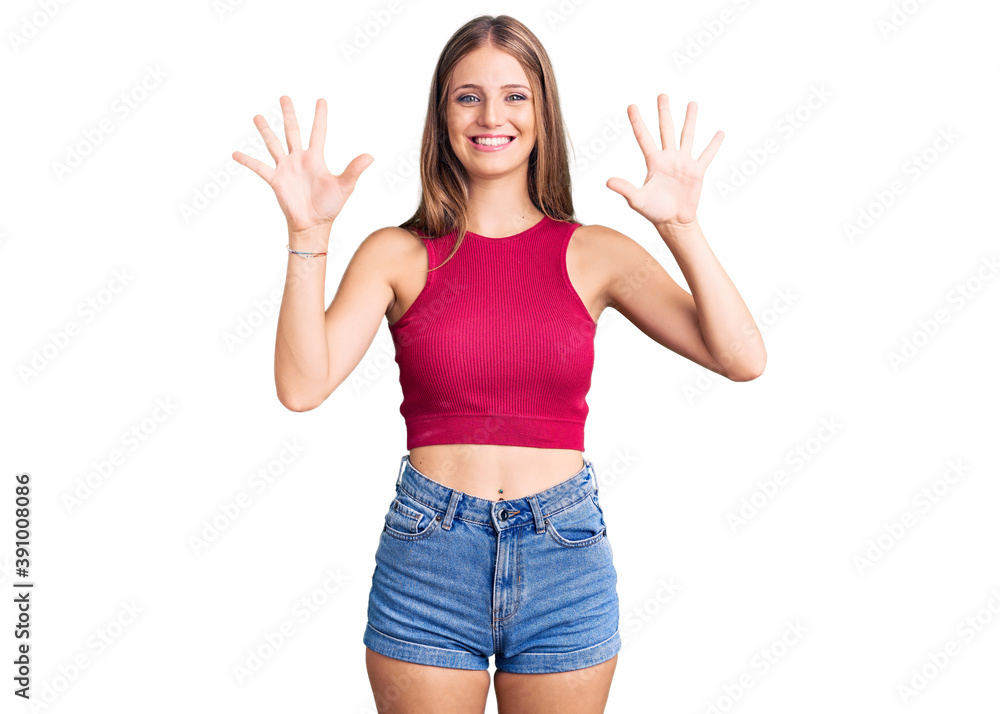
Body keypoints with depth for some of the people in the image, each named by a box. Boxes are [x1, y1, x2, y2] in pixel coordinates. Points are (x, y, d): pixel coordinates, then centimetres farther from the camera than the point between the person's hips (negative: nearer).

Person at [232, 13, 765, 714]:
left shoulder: (594, 253, 2)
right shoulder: (398, 254, 0)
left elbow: (742, 360, -6)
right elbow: (302, 385, -13)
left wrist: (681, 228, -17)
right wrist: (308, 234, -19)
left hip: (565, 556, 1)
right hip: (428, 557, -1)